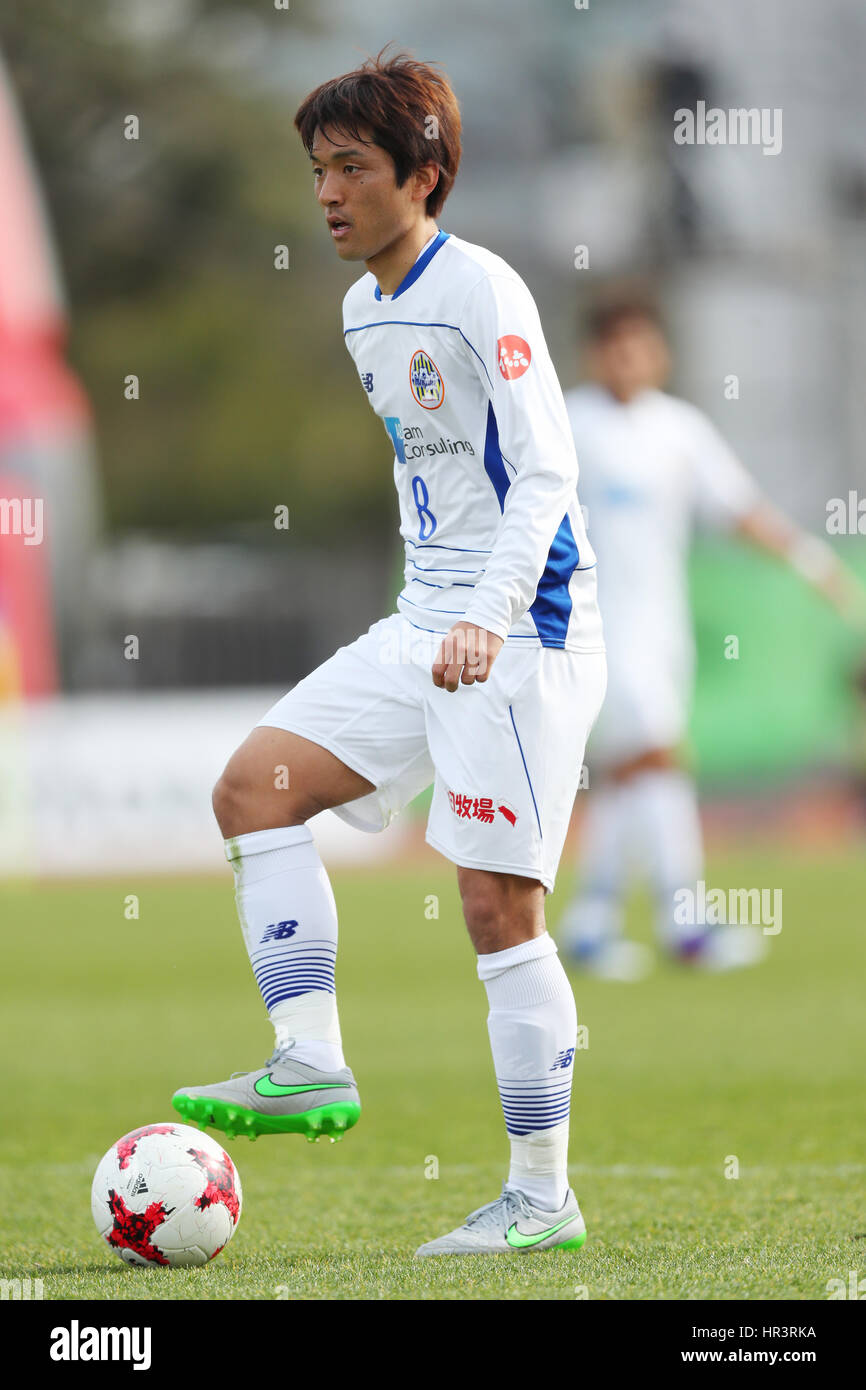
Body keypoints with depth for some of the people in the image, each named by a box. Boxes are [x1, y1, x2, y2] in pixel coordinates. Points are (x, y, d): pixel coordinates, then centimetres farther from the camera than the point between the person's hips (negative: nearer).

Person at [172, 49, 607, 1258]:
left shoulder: (481, 292, -13)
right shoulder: (365, 314, 14)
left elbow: (544, 473, -19)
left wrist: (489, 619, -31)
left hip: (524, 631, -9)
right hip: (425, 625, 9)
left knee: (497, 903, -8)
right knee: (254, 787, 1)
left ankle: (543, 1196, -2)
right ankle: (312, 1066, -1)